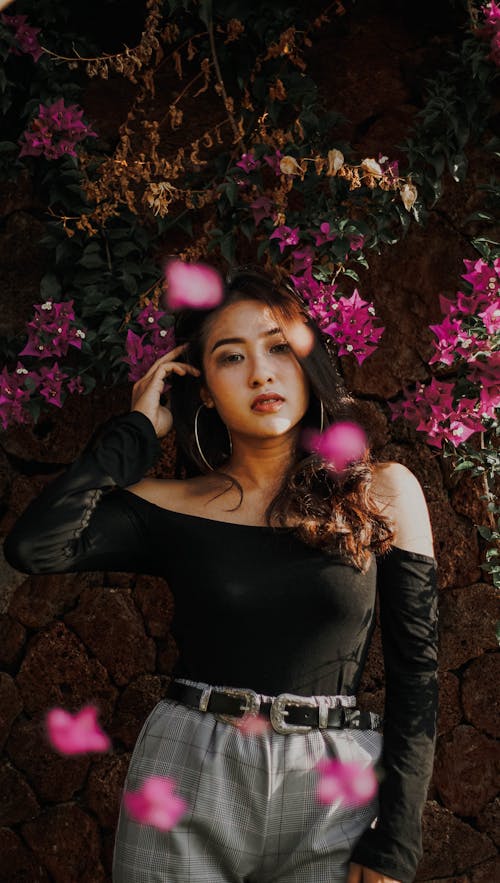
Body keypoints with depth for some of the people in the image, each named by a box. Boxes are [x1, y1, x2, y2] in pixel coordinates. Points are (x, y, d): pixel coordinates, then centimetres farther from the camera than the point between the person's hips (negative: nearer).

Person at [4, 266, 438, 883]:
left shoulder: (384, 494, 1)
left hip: (333, 798, 0)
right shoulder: (172, 508, 0)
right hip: (188, 785, 0)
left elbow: (415, 677, 2)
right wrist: (137, 429, -5)